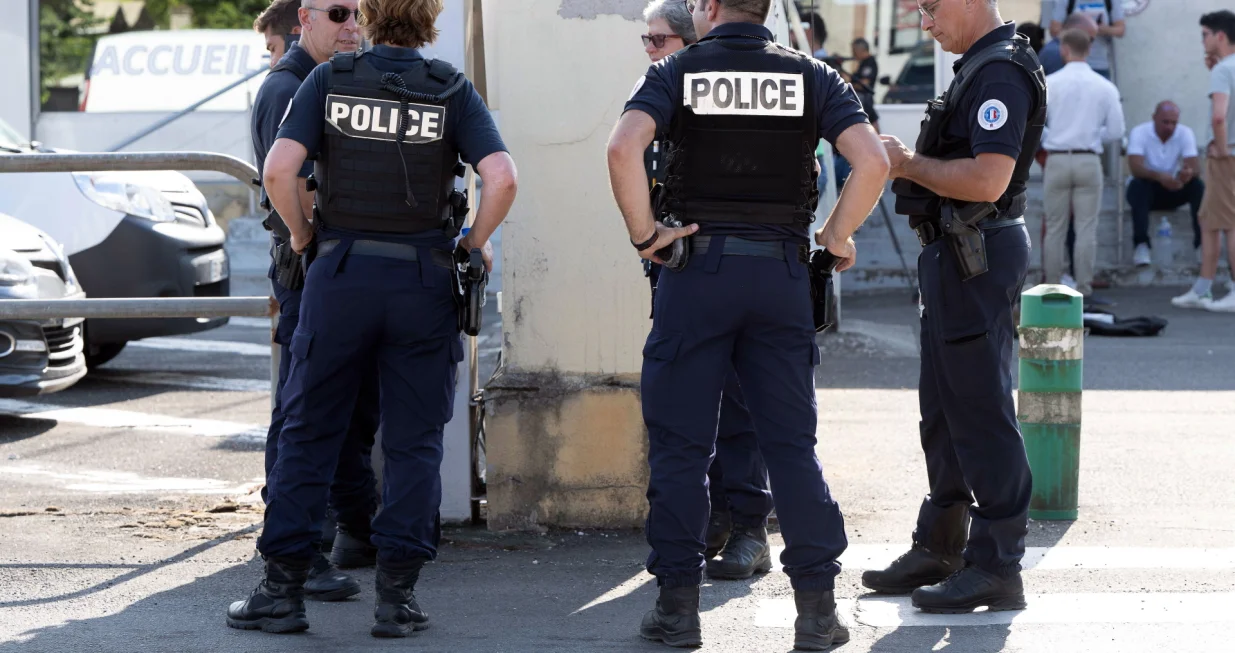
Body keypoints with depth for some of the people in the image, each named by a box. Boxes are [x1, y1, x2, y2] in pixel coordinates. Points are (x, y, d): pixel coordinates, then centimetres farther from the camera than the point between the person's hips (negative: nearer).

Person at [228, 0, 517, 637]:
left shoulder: (329, 79, 0)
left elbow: (279, 169, -11)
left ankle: (282, 588, 8)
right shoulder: (452, 90, 0)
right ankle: (396, 594, 2)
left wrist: (301, 233, 5)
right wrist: (476, 243, 3)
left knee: (307, 432, 8)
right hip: (424, 279, 0)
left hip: (340, 273, 0)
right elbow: (502, 176, -13)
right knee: (414, 440, 7)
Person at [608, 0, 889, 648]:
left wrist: (643, 233, -8)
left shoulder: (676, 72, 0)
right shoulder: (811, 76, 5)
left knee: (679, 442, 5)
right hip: (781, 272, 2)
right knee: (792, 442, 7)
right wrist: (837, 236, 5)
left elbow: (623, 147, -18)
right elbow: (873, 161, -7)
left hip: (696, 271, -2)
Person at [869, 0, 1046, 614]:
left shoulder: (1001, 73, -17)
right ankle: (939, 547, 26)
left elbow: (988, 179, -27)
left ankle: (997, 568, -2)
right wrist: (908, 164, 9)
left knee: (981, 413, -6)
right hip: (955, 256, 11)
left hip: (978, 257, -11)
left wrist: (909, 163, -15)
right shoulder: (978, 67, 16)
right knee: (943, 409, 16)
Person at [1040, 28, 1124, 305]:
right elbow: (1116, 131, 1)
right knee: (1086, 229, 3)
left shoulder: (1049, 83, -3)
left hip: (1057, 160, 0)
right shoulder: (1104, 87, 0)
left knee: (1055, 229, 7)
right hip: (1089, 162, 0)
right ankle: (1083, 290, 0)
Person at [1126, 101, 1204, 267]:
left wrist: (1189, 173, -47)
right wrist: (1159, 176, -52)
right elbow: (1136, 168, -32)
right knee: (1138, 184, -36)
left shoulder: (1185, 133, -10)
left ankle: (1201, 242, -24)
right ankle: (1141, 244, -39)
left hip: (1173, 191, 2)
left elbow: (1196, 169, -21)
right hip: (1148, 188, -2)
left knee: (1198, 185, -25)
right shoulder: (1139, 133, -18)